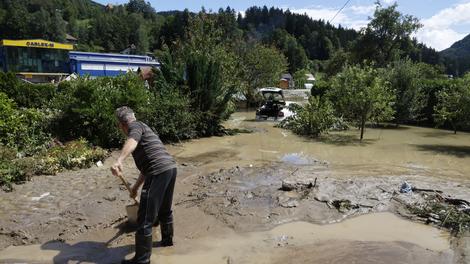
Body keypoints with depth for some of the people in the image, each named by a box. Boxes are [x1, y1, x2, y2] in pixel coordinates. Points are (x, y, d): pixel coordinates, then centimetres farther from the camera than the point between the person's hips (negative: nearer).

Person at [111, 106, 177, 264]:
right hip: (170, 168, 10)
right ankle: (167, 240, 49)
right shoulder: (144, 129, 30)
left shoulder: (135, 126, 3)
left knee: (145, 219, 0)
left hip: (159, 173, -10)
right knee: (165, 209, 29)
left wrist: (119, 161, -40)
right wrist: (135, 186, 43)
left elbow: (132, 142, -25)